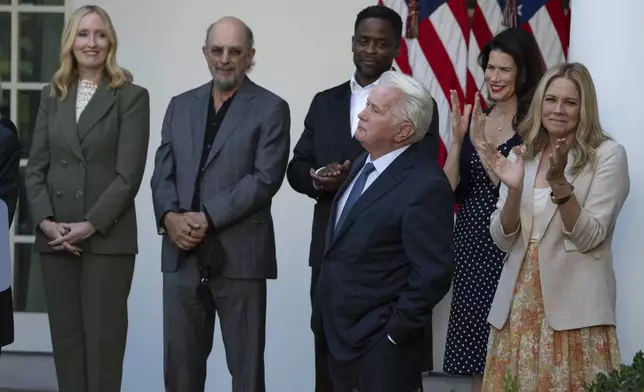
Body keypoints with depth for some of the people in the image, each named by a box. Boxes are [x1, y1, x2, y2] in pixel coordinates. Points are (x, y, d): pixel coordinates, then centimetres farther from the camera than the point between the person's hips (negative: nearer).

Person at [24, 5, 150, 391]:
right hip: (55, 238, 4)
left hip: (108, 238, -4)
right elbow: (36, 167, 9)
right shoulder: (52, 96, 12)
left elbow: (129, 173, -8)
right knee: (66, 338, 7)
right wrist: (45, 220, -7)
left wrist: (91, 225, -15)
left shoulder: (132, 97, -1)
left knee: (103, 338, -2)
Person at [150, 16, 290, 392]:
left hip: (240, 255, -4)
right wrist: (169, 216, -9)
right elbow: (163, 173, 11)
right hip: (183, 254, 4)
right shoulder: (181, 106, 15)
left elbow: (265, 178, -11)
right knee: (180, 361, 9)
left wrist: (207, 218, -15)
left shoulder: (271, 109, -1)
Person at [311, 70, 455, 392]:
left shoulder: (425, 185, -21)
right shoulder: (364, 162, 9)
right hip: (340, 332, 8)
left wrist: (394, 331, -18)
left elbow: (433, 273, -22)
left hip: (379, 341, -8)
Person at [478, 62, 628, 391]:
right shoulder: (521, 156, 8)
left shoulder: (608, 155, -4)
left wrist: (559, 183, -23)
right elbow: (503, 240, 4)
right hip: (520, 302, 4)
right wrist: (514, 190, -12)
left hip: (573, 306, -4)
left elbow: (588, 238, -11)